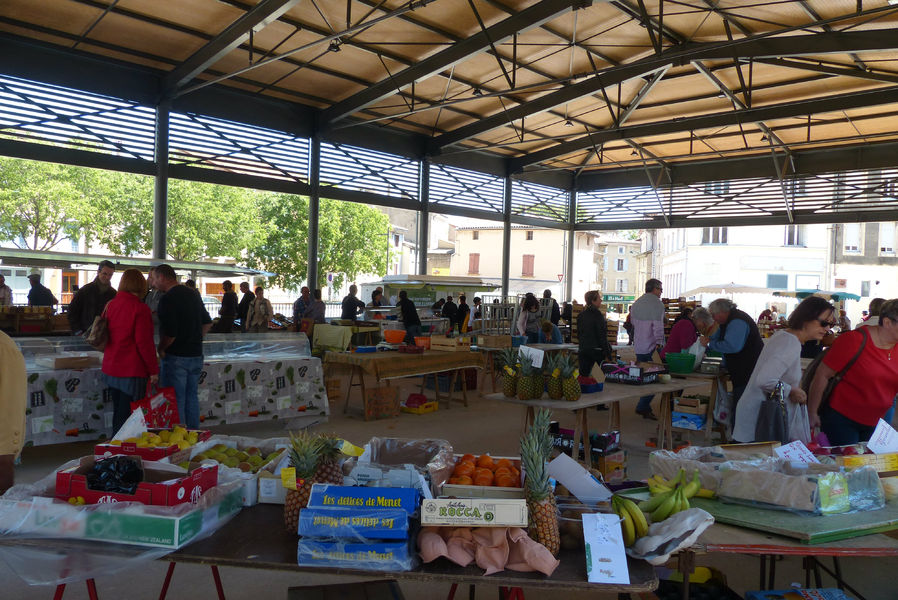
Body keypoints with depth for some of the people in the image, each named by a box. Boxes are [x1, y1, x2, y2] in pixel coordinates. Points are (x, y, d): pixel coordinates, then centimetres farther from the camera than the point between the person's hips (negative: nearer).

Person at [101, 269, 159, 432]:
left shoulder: (111, 305, 6)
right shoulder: (140, 309, -15)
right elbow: (144, 342, -16)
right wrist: (153, 369, -8)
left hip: (110, 368, 7)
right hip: (131, 371, -7)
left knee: (117, 412, 18)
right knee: (126, 416, -1)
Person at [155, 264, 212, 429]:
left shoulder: (167, 299, -16)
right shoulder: (193, 294, 10)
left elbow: (170, 333, -22)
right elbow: (207, 323, 17)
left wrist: (161, 349, -5)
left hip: (176, 356, -8)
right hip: (196, 354, 8)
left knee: (175, 400, 1)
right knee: (192, 396, 16)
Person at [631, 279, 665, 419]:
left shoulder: (636, 303, 12)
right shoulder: (657, 304, -11)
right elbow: (658, 326, -16)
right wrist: (659, 343, -14)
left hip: (638, 346, 7)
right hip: (652, 347, -7)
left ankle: (644, 407, 18)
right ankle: (643, 407, -7)